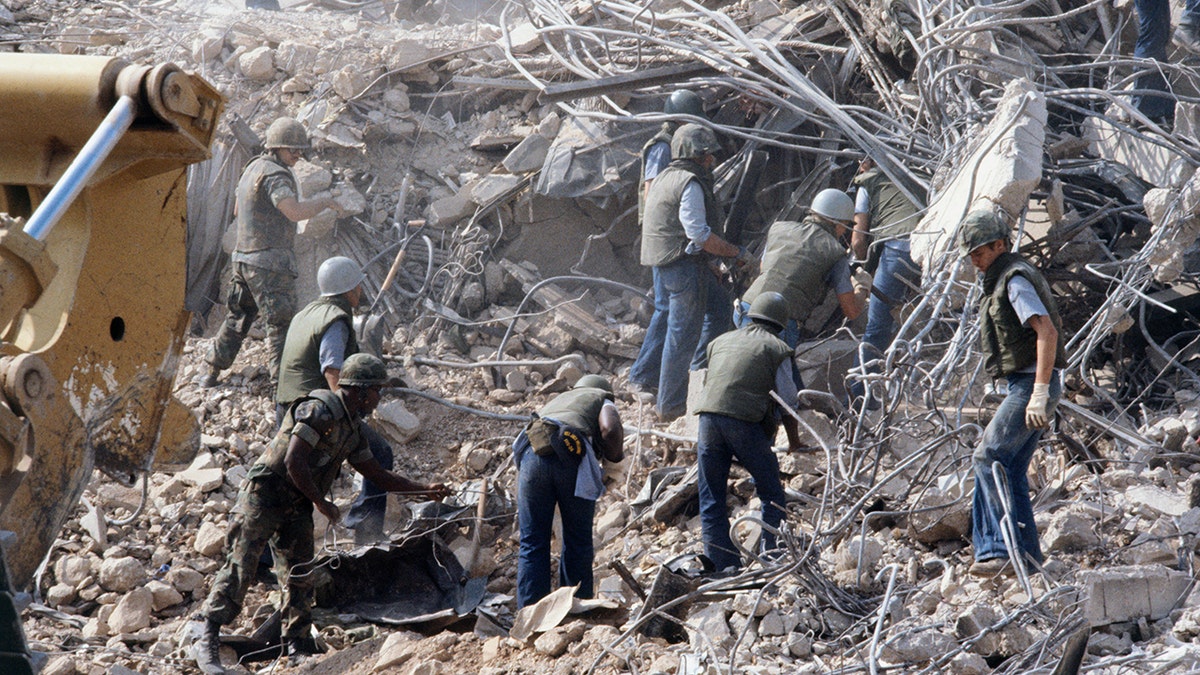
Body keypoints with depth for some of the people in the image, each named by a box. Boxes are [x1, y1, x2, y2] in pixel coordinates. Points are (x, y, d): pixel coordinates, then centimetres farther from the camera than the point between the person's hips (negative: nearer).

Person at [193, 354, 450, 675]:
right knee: (239, 567, -14)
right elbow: (294, 463, -22)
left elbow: (378, 474, 22)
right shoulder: (320, 410, -17)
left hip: (297, 505, 9)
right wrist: (323, 504, -14)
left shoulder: (353, 428, 13)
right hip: (264, 495, -9)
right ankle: (207, 641, -18)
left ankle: (298, 647, 16)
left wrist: (425, 490, 17)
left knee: (300, 576, 7)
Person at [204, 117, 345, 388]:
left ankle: (211, 374, 27)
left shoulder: (253, 167, 15)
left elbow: (239, 211, 28)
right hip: (269, 262, -10)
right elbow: (295, 212, -31)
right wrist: (327, 202, -17)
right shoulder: (274, 175, -16)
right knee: (281, 323, -7)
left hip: (244, 256, 10)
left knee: (238, 317, 20)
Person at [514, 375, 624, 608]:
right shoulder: (602, 401, 28)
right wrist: (615, 456, 19)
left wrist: (521, 507, 40)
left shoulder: (552, 403, 40)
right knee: (578, 544, 10)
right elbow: (610, 429, 2)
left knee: (532, 544, 7)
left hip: (532, 455, 3)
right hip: (572, 457, -3)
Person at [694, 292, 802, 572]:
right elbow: (788, 402, 10)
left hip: (708, 416, 4)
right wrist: (793, 438, 28)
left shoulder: (720, 342, 24)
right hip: (745, 423, -4)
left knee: (711, 501, 9)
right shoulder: (777, 349, 10)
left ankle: (724, 566, 6)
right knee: (772, 495, 11)